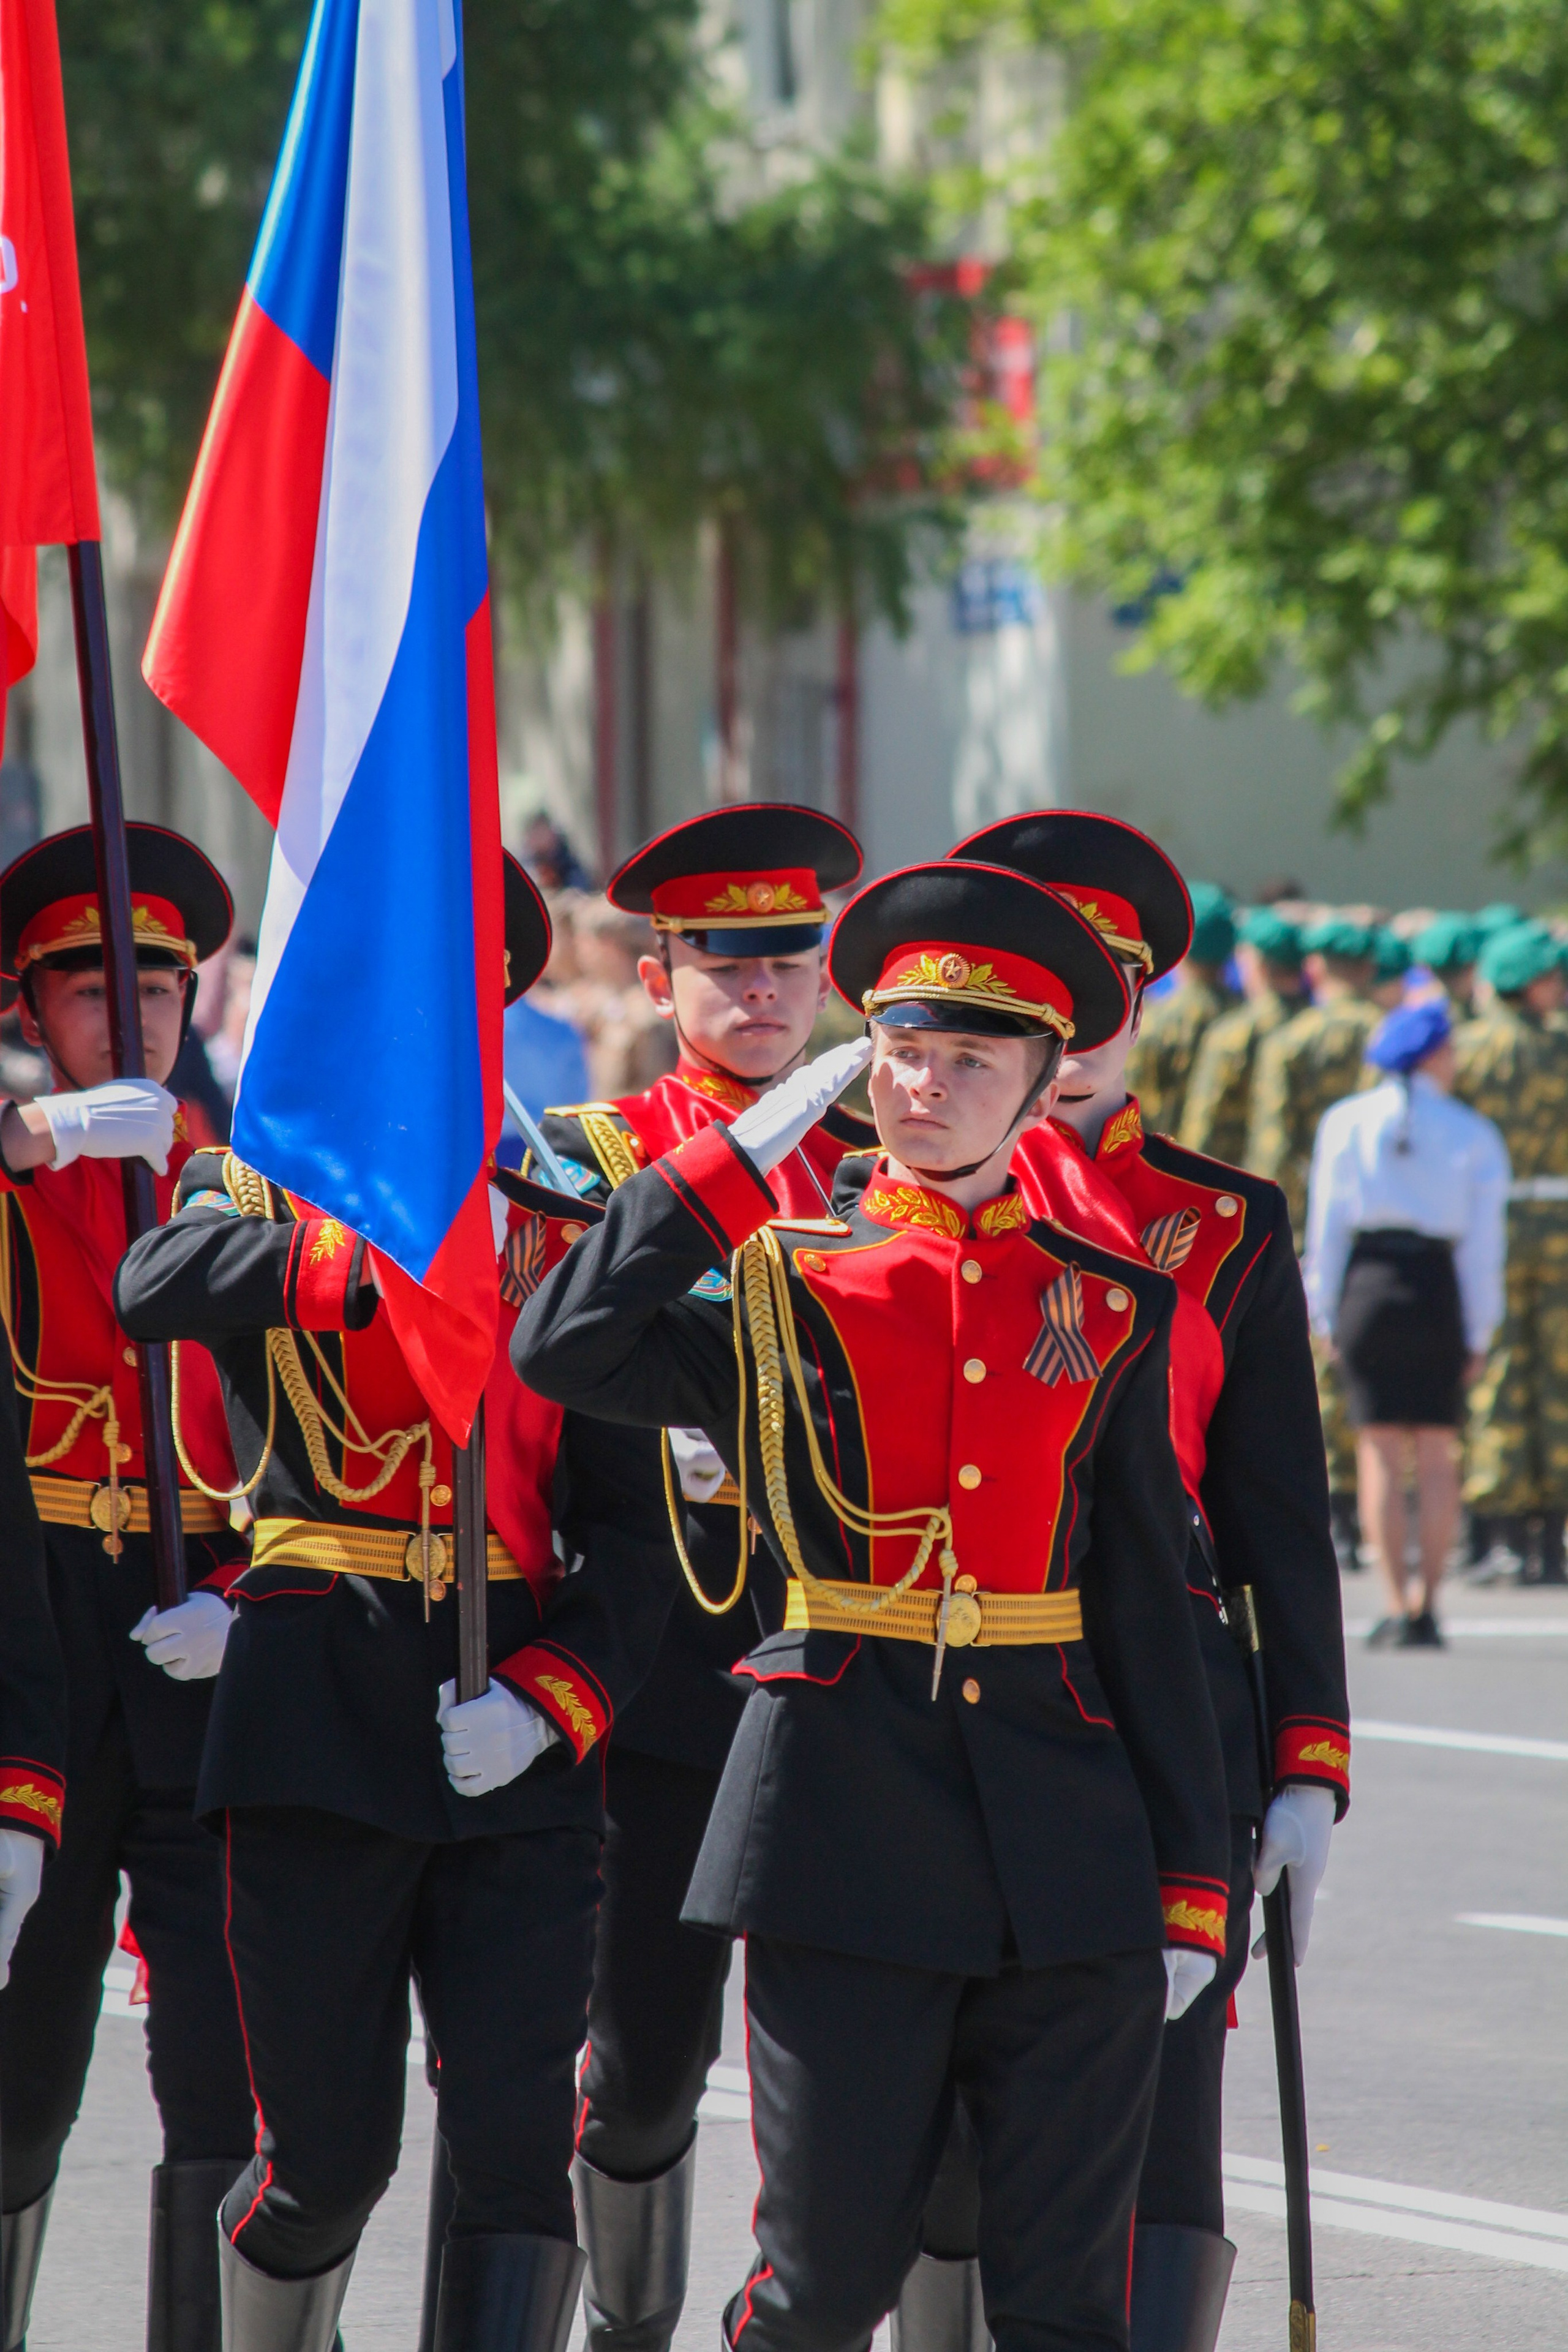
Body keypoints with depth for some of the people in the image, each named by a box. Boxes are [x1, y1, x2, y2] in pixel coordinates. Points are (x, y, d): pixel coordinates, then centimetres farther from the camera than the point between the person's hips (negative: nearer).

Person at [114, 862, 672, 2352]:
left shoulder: (554, 1226, 14)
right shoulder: (262, 1190, 7)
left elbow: (625, 1522, 9)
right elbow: (155, 1293, -18)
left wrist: (551, 1699, -8)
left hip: (515, 1740, 2)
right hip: (321, 1720, -2)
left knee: (516, 2142, -9)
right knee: (327, 2152, 2)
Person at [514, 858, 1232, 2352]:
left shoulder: (1105, 1305, 11)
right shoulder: (781, 1288, 5)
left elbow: (1147, 1600, 11)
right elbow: (561, 1349, -14)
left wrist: (1189, 1883, 6)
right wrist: (746, 1155, -7)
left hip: (1064, 1828, 2)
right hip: (846, 1812, -2)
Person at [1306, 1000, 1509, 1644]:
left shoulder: (1345, 1122, 2)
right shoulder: (1474, 1134, 1)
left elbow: (1326, 1222, 2)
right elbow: (1485, 1241, 1)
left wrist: (1325, 1316, 7)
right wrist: (1479, 1334, 7)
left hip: (1368, 1283, 0)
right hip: (1438, 1289, 0)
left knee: (1380, 1450, 1)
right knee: (1437, 1453, 8)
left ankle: (1395, 1604, -8)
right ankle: (1426, 1605, 6)